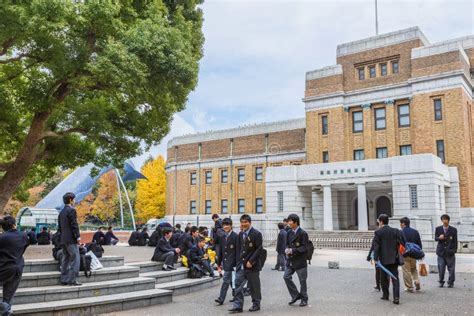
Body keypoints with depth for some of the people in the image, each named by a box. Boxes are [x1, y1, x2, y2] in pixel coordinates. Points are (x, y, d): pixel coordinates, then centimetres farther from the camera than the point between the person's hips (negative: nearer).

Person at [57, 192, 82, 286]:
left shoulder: (61, 212, 16)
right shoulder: (71, 210, -11)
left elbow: (60, 227, 19)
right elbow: (74, 224, -16)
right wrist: (78, 236, -13)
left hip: (63, 239, 9)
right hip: (71, 239, -9)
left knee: (65, 259, 12)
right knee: (75, 258, -7)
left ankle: (64, 279, 13)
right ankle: (72, 280, -10)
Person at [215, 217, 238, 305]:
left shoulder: (235, 236, -8)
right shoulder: (221, 237, 11)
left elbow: (237, 251, -9)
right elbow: (220, 251, 16)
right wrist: (219, 263, 15)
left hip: (231, 262, -6)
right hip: (224, 262, 6)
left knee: (226, 280, -9)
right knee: (231, 280, 15)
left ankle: (221, 298, -5)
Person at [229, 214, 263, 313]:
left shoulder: (256, 234, -10)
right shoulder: (241, 234, 11)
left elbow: (259, 249, -14)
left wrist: (251, 261, -18)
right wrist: (238, 261, 8)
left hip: (252, 265, -6)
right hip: (241, 264, 6)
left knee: (254, 286, 6)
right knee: (238, 284, -1)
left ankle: (256, 304, 22)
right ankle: (238, 306, 3)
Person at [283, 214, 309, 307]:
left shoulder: (303, 233, -12)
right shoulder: (289, 233, 9)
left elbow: (304, 247, -16)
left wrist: (292, 250, -22)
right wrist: (287, 249, -6)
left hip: (300, 261, -6)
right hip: (291, 260, 6)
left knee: (302, 280, 3)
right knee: (286, 277, 0)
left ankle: (304, 299, 19)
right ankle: (295, 295, 16)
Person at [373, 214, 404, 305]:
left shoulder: (378, 232, -7)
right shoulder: (396, 231, 3)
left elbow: (376, 246, -10)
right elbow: (401, 243, 2)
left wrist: (376, 259, -9)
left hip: (384, 259, -2)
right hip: (394, 259, 2)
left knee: (384, 278, 13)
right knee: (395, 278, 2)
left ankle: (385, 295, 23)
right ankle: (396, 297, -8)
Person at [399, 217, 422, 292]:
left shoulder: (401, 233, -14)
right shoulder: (415, 231, 5)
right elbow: (419, 244, 8)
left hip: (405, 255, -6)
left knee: (406, 271, 3)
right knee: (414, 269, 23)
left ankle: (409, 287, 6)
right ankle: (417, 282, 7)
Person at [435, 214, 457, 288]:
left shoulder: (453, 230, 2)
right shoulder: (438, 229, 6)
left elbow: (455, 241, 4)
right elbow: (435, 238, 8)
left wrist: (454, 250, -3)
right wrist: (439, 238, -15)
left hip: (450, 252, -1)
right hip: (441, 251, 1)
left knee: (451, 268, 2)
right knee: (441, 268, 3)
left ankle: (451, 282, 14)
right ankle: (441, 282, 16)